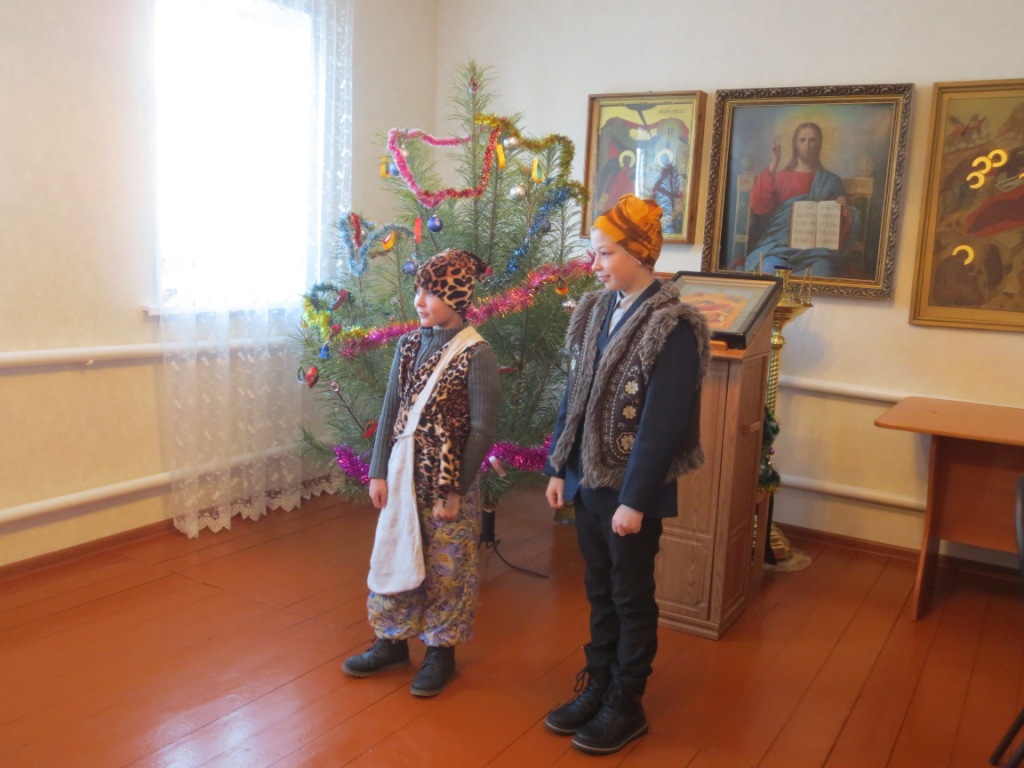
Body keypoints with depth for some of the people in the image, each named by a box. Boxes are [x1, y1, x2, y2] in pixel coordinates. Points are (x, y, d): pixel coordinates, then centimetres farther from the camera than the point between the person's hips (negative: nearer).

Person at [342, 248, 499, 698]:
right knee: (393, 559, 15)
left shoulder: (476, 354, -13)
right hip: (402, 476, 6)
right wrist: (379, 472, 4)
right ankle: (392, 641, 35)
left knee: (445, 569, 9)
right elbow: (390, 412, 7)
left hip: (448, 483, -5)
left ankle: (441, 651, 28)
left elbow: (482, 430, -13)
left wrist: (455, 491, -13)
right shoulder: (409, 345, 4)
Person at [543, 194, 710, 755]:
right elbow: (574, 396, 9)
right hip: (587, 480, 6)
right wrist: (559, 468, 8)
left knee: (631, 598, 10)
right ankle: (598, 688, 35)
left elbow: (661, 424, -19)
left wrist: (635, 499, -18)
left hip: (631, 488, -6)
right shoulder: (596, 311, 6)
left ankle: (627, 706, 27)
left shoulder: (672, 328, -17)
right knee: (599, 592, 18)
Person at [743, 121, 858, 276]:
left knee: (822, 270, -34)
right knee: (770, 269, -33)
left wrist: (843, 212, -9)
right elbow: (758, 207, -3)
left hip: (816, 248, 0)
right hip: (779, 245, 0)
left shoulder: (831, 181, 17)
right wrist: (773, 165, -7)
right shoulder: (780, 176, 15)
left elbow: (838, 222, 15)